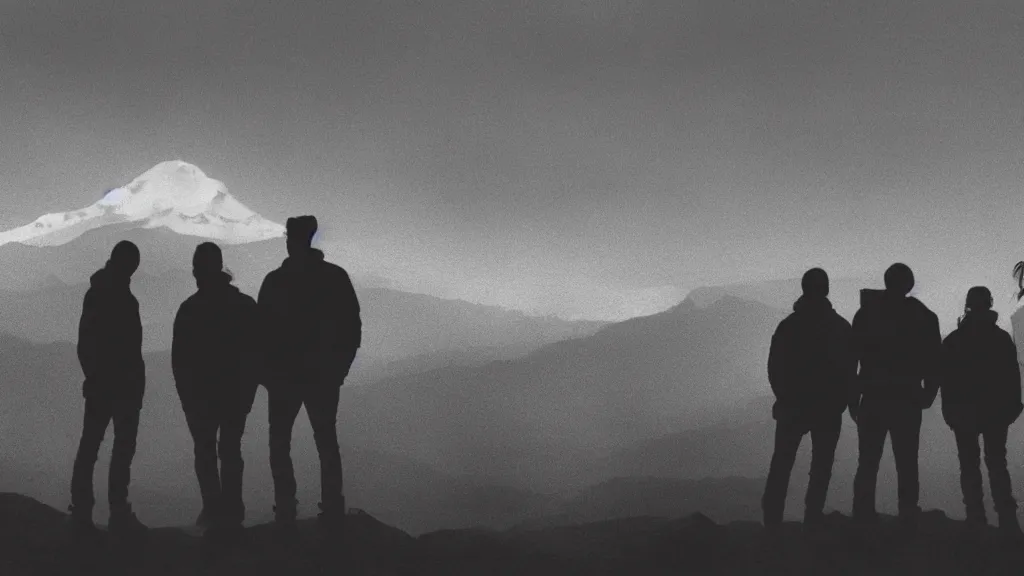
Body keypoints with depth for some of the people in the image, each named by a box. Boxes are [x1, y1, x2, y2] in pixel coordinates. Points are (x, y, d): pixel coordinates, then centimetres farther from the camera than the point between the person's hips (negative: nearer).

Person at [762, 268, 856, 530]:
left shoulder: (788, 325, -1)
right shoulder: (841, 327, -2)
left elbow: (774, 368, 0)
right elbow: (850, 370, 0)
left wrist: (785, 398, 11)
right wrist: (840, 402, 9)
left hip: (793, 407, 1)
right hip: (829, 409, -1)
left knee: (781, 463, 8)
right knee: (821, 466, 4)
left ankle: (772, 518, 1)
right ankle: (813, 518, -5)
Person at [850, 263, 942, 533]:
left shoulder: (866, 313, 1)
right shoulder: (925, 317, 0)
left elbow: (852, 358, 0)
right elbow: (934, 361, -2)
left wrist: (852, 398, 5)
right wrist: (928, 395, 9)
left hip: (873, 400, 0)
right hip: (908, 402, 0)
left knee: (868, 464, 6)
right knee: (907, 466, 5)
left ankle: (863, 519, 2)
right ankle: (908, 520, 0)